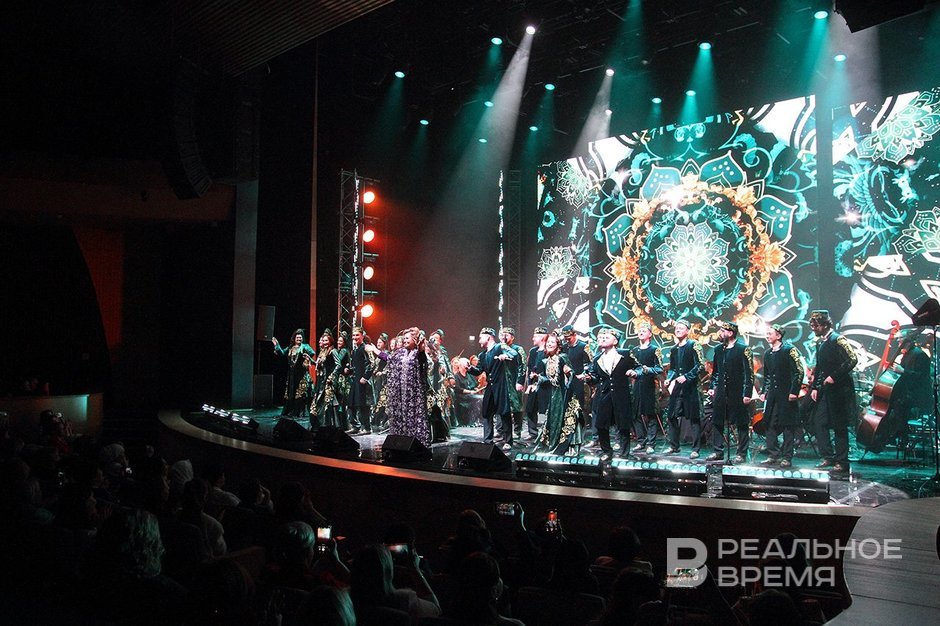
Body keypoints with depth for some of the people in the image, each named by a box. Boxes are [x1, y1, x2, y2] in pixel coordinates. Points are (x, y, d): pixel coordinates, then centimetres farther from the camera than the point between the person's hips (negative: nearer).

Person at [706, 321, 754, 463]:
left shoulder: (743, 349, -8)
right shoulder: (718, 349, 11)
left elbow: (749, 373, -10)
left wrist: (748, 393, -15)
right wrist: (712, 387, 12)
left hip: (737, 393, -6)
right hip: (721, 392, 6)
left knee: (742, 424, 2)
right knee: (717, 422, 8)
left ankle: (741, 454, 9)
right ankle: (717, 451, 18)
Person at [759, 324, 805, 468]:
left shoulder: (789, 349, -8)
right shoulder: (767, 353, 14)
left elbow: (800, 371, -11)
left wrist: (794, 392, -16)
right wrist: (763, 392, 14)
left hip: (787, 394, -7)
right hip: (772, 395, 7)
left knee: (788, 426, -2)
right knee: (770, 425, 6)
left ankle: (787, 458, 4)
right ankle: (773, 455, 14)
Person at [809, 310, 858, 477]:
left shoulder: (837, 340, -11)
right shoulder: (820, 343, 15)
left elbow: (852, 359, -21)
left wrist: (834, 377, -21)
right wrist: (815, 387, 12)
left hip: (839, 390, -8)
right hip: (825, 391, 8)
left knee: (839, 427, -3)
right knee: (820, 423, 8)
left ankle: (842, 464, 4)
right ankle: (828, 457, 17)